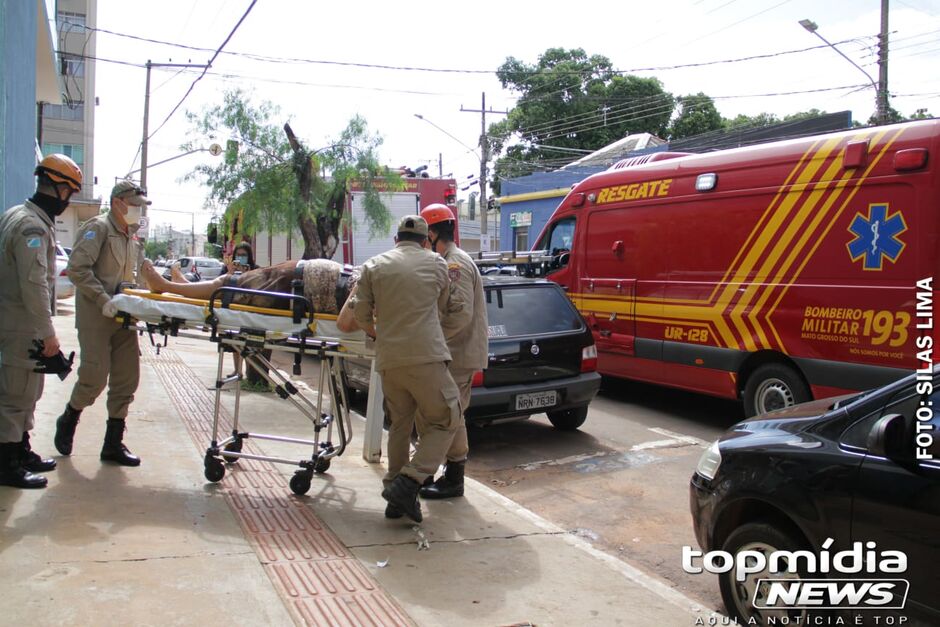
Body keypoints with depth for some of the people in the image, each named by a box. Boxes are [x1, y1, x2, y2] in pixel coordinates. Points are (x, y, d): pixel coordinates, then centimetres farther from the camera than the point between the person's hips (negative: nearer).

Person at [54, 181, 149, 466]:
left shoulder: (133, 236, 16)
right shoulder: (97, 228, -9)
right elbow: (78, 269, -18)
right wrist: (103, 300, -23)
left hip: (123, 317, 7)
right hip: (96, 318, -7)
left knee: (126, 379, 4)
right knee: (95, 376, -6)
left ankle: (113, 443, 13)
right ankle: (67, 422, 24)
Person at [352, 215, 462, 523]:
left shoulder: (374, 265, 10)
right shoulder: (437, 263, 8)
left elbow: (361, 314, 7)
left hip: (388, 359, 4)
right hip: (426, 356, -4)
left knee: (399, 425, 16)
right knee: (444, 421, 5)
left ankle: (396, 492, 19)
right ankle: (408, 483, -9)